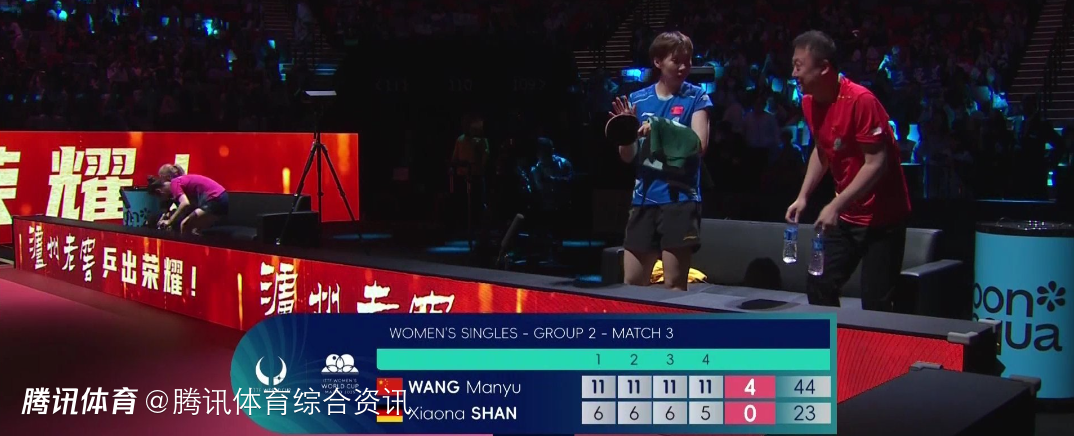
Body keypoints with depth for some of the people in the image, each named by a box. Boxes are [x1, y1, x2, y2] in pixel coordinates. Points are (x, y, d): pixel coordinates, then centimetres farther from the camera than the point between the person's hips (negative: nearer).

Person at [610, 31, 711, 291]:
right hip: (644, 199, 4)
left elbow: (698, 145, -11)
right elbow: (628, 157, 9)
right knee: (631, 285, 10)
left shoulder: (696, 97, 0)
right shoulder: (638, 99, 9)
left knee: (674, 286, -1)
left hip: (679, 199, -4)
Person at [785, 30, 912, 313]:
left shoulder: (861, 100, -22)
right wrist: (803, 196, 8)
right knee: (819, 288, 8)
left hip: (882, 217, -8)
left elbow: (876, 163, -23)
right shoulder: (810, 103, 3)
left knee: (876, 304, -7)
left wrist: (836, 205, -28)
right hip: (845, 216, 8)